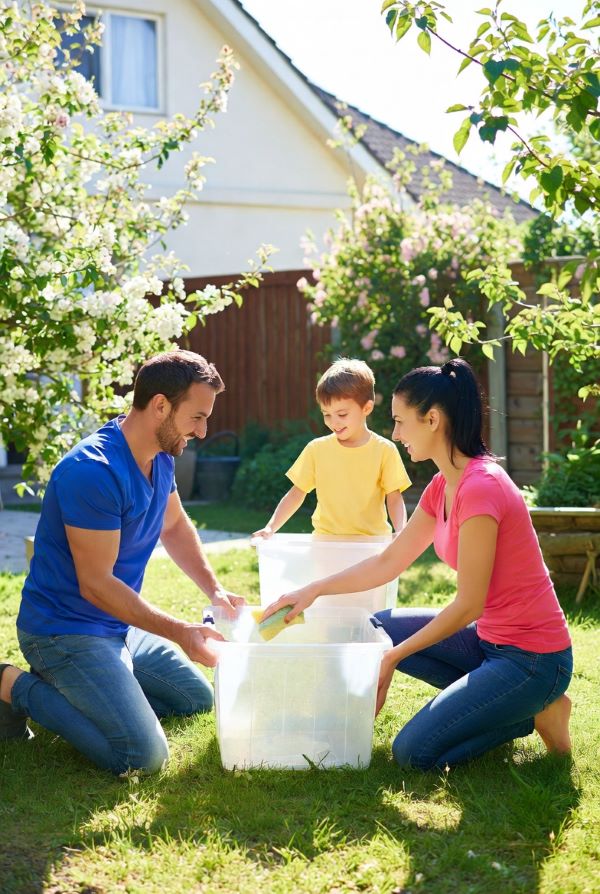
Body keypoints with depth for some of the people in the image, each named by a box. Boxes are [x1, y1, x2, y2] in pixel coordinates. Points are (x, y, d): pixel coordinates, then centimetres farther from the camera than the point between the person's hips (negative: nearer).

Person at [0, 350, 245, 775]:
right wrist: (179, 632, -25)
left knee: (199, 700, 19)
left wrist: (215, 589, 5)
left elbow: (175, 526, 20)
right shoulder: (93, 472, -28)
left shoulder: (161, 457, 2)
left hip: (119, 628, 10)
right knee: (142, 756, -21)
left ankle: (83, 691, 17)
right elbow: (95, 584, -26)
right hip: (66, 632, -10)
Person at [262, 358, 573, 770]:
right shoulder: (443, 487, 6)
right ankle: (482, 699, 8)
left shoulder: (480, 488, -23)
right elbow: (388, 562, 13)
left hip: (532, 658, -9)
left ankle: (536, 713, 2)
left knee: (415, 752, -14)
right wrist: (313, 590, 7)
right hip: (492, 639, 9)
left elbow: (467, 606, -21)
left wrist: (392, 658, -14)